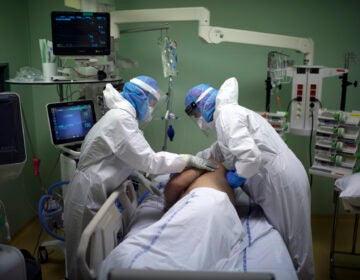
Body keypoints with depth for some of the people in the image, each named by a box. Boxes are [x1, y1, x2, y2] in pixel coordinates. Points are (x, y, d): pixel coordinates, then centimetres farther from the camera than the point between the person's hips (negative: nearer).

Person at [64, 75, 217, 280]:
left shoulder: (121, 116, 11)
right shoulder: (121, 118, -21)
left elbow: (135, 158, 13)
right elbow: (148, 160, -24)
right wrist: (188, 160, -18)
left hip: (97, 191, 9)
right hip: (89, 194, -9)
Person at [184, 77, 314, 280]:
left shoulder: (226, 113, -14)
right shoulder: (229, 113, 16)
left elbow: (249, 155, -28)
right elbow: (218, 152, 28)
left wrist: (236, 177, -10)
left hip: (281, 181, -10)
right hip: (278, 179, 10)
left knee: (291, 240, 5)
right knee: (280, 239, 19)